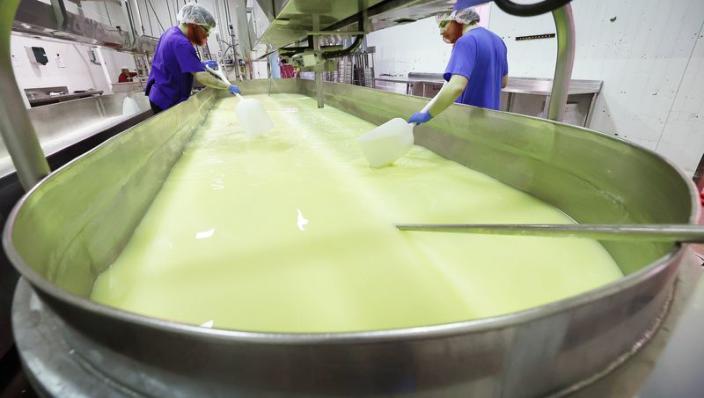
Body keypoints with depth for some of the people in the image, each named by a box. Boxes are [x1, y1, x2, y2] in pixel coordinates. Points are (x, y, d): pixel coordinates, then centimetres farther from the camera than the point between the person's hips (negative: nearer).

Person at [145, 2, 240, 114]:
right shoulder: (180, 43, -24)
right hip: (168, 102, -10)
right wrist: (228, 86, -24)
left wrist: (201, 65, 7)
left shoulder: (172, 32, 8)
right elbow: (201, 77, -31)